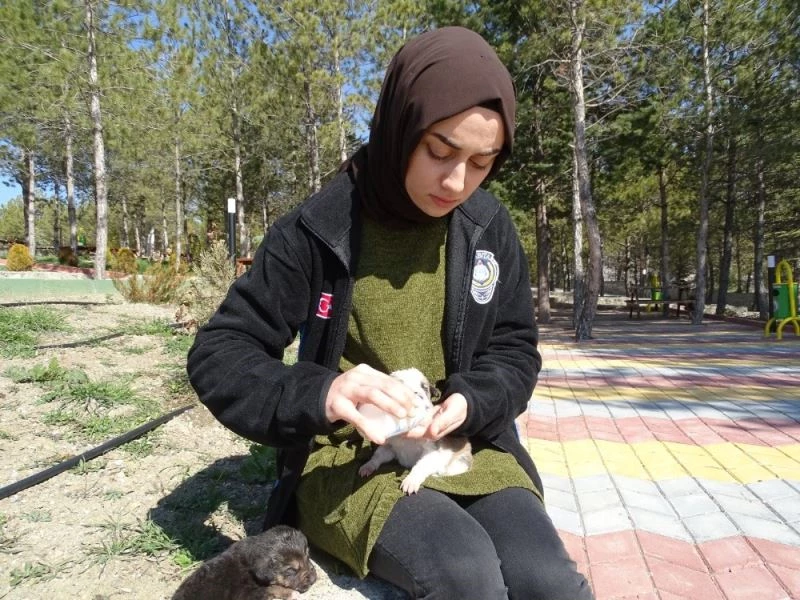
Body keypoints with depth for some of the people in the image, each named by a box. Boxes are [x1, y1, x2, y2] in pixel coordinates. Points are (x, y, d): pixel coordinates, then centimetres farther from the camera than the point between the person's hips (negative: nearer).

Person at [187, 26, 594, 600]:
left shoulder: (490, 228, -1)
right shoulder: (320, 228, -11)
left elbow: (516, 349, 8)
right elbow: (218, 355, -9)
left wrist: (469, 402, -15)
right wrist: (319, 394, -29)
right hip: (346, 455, -2)